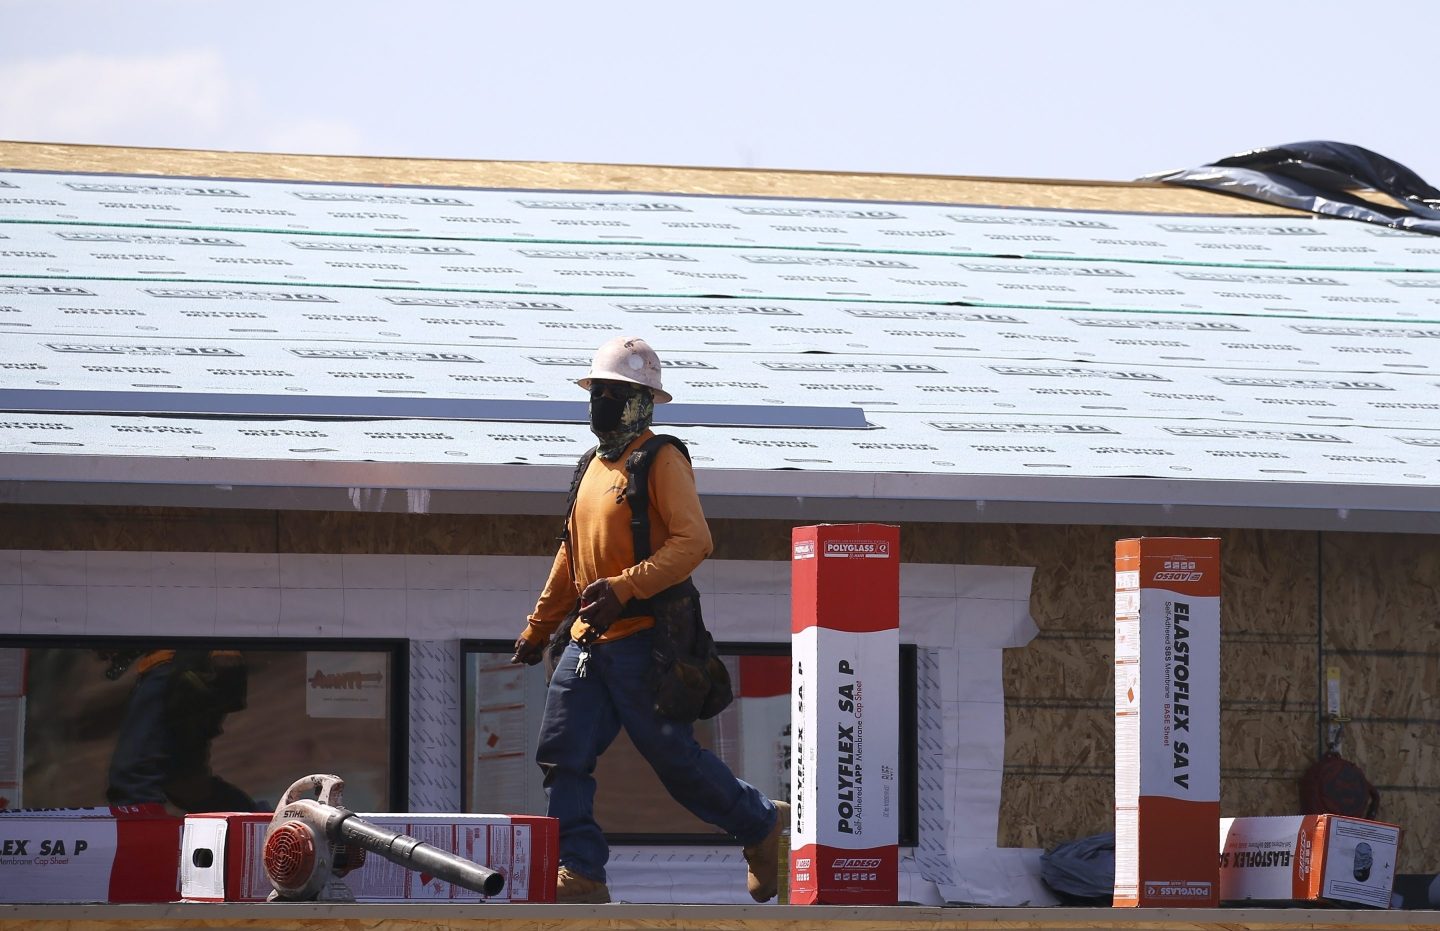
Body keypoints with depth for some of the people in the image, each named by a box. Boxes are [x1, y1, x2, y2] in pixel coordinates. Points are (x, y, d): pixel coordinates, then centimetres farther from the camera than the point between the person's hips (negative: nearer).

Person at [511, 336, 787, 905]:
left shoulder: (662, 461, -7)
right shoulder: (595, 466, 17)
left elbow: (693, 541, -19)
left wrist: (624, 588, -28)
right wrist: (538, 628, 28)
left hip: (642, 639, -8)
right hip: (589, 641, 8)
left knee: (673, 756, 0)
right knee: (562, 756, -3)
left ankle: (761, 824, 21)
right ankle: (580, 875, -3)